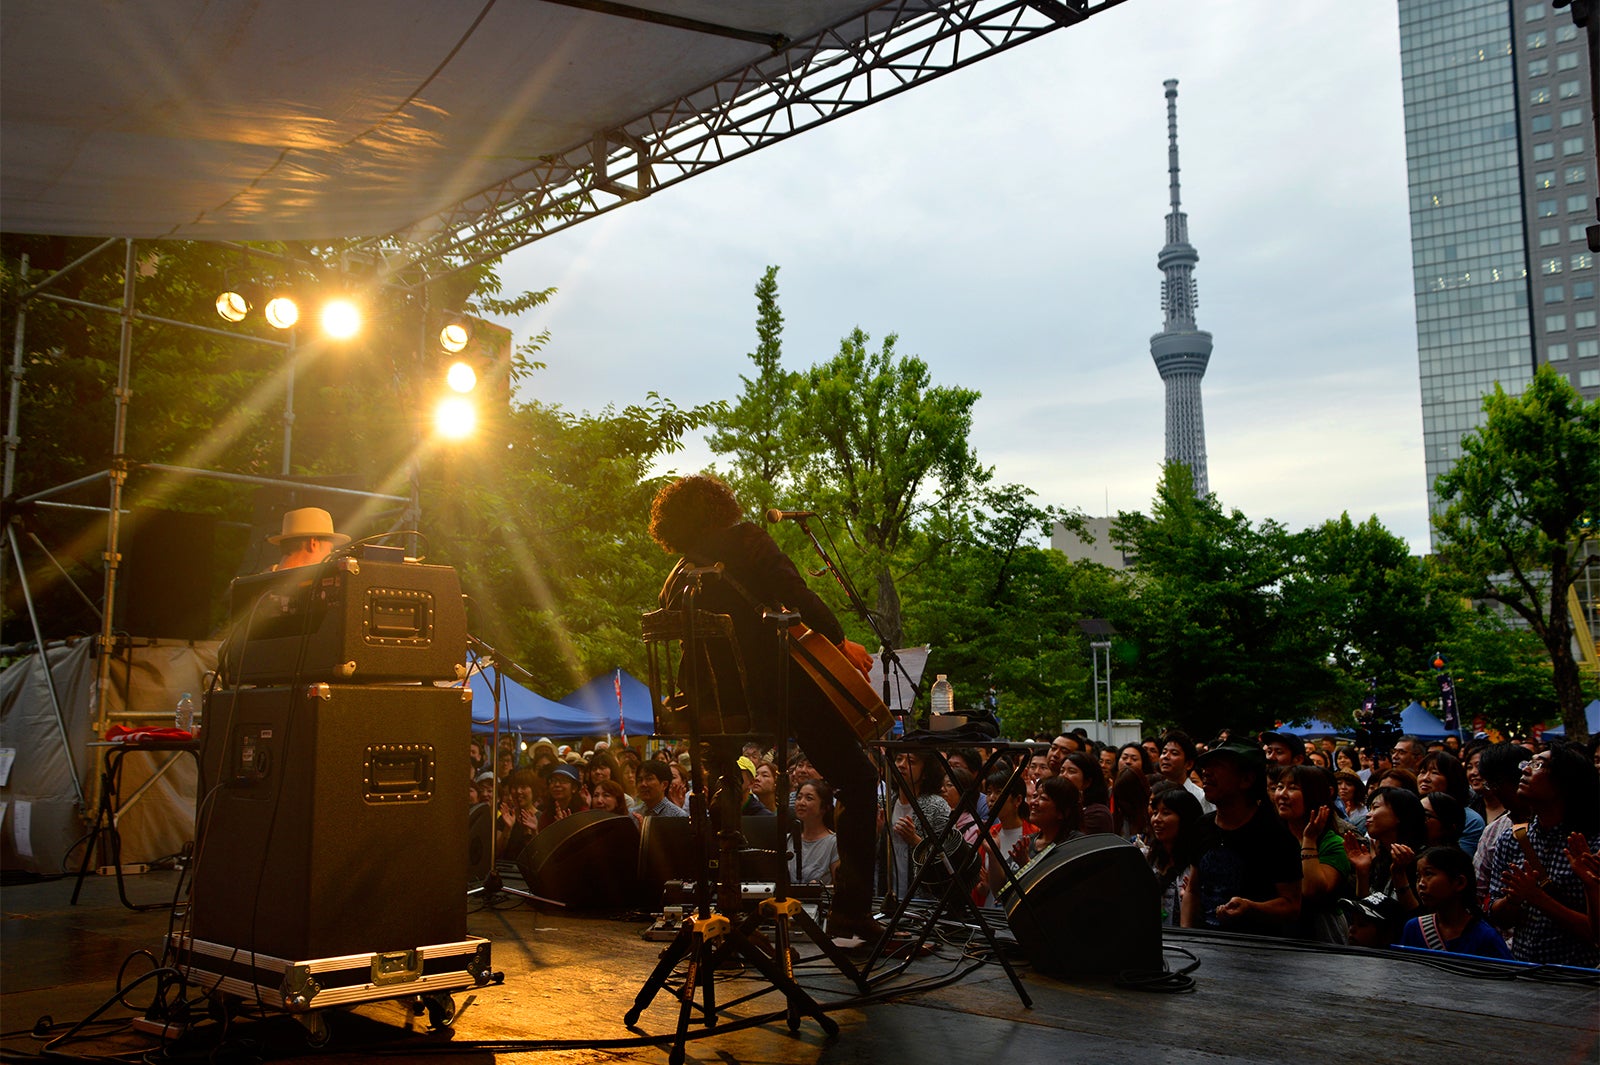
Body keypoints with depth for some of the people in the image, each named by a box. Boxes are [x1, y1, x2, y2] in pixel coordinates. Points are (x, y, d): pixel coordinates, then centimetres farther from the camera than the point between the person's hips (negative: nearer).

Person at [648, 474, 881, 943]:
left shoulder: (674, 585, 14)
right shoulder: (745, 538, -2)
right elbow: (792, 591, -14)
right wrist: (839, 639, -7)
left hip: (729, 705, 7)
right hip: (788, 684, -6)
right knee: (857, 780, 6)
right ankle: (851, 908, 2)